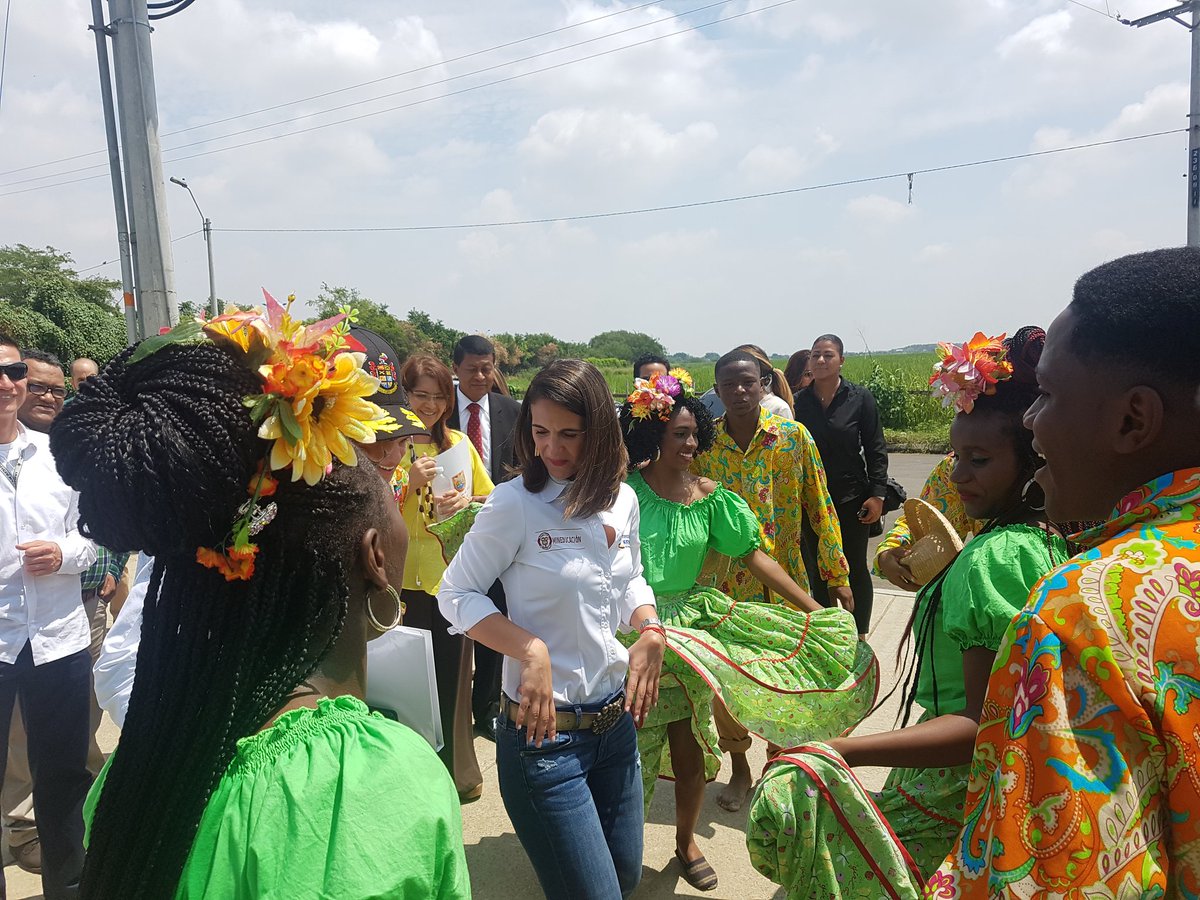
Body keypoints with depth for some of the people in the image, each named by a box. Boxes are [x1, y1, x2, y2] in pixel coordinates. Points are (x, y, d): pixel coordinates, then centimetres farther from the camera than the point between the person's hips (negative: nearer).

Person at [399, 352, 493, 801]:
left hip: (453, 575, 2)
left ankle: (457, 771, 27)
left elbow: (491, 502, 12)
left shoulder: (458, 444, 6)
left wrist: (468, 501, -9)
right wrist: (410, 482, -19)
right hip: (404, 579, -2)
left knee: (453, 677, 9)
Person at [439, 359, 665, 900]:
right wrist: (532, 650, -23)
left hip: (616, 720, 6)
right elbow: (456, 595, -11)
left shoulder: (622, 500, 0)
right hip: (545, 730, -6)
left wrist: (651, 631, -4)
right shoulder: (514, 505, -17)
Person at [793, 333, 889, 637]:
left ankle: (860, 635, 24)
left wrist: (877, 494, -10)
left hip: (851, 498, -2)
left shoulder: (860, 398, -5)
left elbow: (876, 449, -4)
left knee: (855, 569, 9)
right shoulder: (799, 402, 1)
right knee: (818, 569, 12)